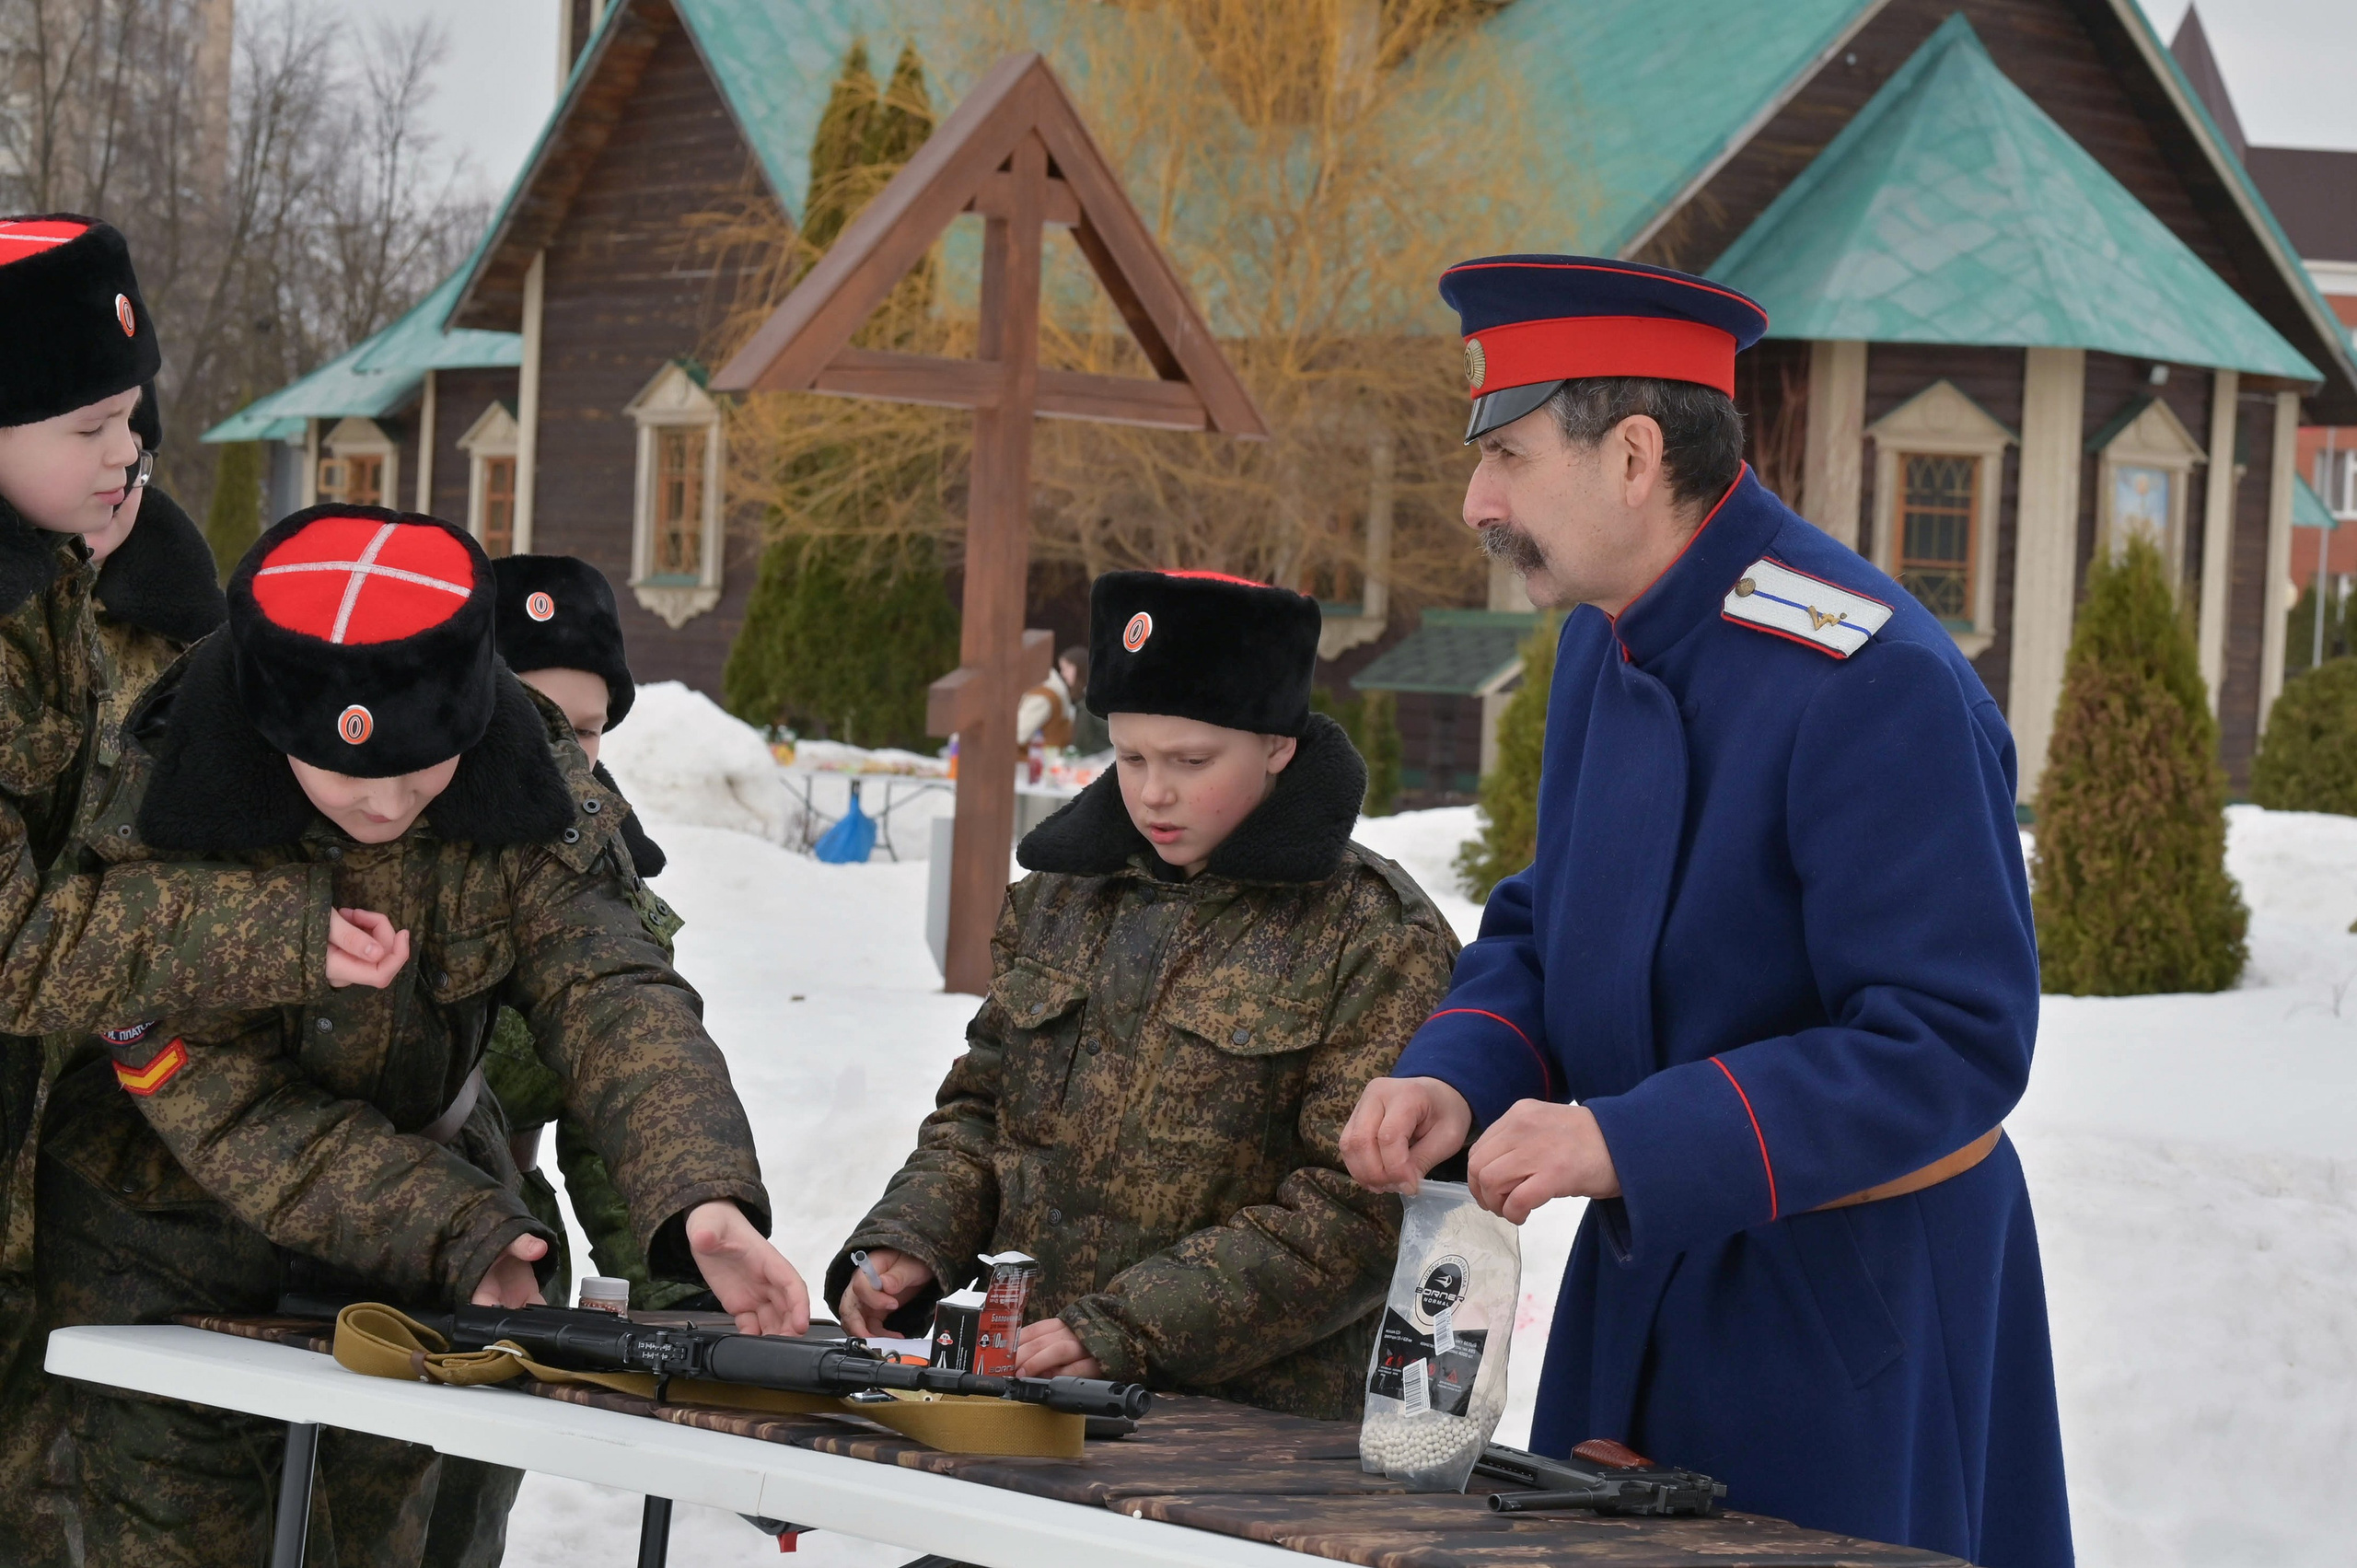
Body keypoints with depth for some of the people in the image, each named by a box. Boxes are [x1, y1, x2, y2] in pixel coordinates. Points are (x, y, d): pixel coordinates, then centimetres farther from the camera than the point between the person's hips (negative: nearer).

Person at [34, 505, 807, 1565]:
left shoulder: (528, 795, -17)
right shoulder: (158, 820, -26)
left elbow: (611, 1000, -25)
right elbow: (226, 1109, -25)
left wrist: (704, 1200, -44)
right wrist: (455, 1230, -33)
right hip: (167, 1232, -3)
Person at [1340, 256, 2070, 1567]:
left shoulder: (1875, 686, -23)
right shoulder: (1607, 638, 4)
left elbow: (1956, 1045, -26)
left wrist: (1629, 1142, -29)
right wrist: (1456, 1077, -7)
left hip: (1853, 1301, -8)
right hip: (1648, 1267, 8)